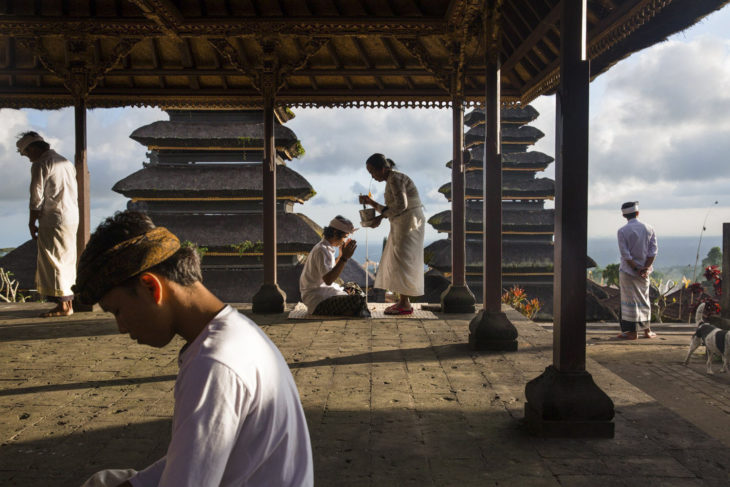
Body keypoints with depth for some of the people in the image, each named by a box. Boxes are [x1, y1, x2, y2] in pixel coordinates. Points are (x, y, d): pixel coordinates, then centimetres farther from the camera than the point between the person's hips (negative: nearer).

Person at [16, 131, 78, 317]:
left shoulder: (41, 164, -7)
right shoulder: (67, 162, 18)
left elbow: (37, 198, -11)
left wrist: (32, 223, -3)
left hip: (53, 220, -8)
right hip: (72, 219, 8)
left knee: (53, 262, -4)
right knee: (68, 262, 12)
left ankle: (62, 305, -4)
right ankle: (68, 302, 15)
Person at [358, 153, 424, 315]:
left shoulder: (395, 178, -13)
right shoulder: (391, 181, 17)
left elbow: (401, 204, -27)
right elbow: (390, 209, 19)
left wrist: (381, 217, -23)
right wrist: (370, 202, 12)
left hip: (410, 223, -10)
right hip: (400, 226, 10)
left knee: (401, 261, -10)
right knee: (395, 261, 9)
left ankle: (405, 304, -8)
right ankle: (402, 301, 12)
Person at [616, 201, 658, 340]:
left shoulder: (622, 231, -10)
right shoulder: (648, 229, 3)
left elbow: (625, 254, -16)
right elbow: (653, 250, -2)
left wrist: (636, 268, -11)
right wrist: (645, 268, -8)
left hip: (628, 270, -4)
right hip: (644, 270, 4)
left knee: (630, 300, 1)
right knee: (644, 298, 16)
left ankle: (632, 332, 4)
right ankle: (647, 330, 22)